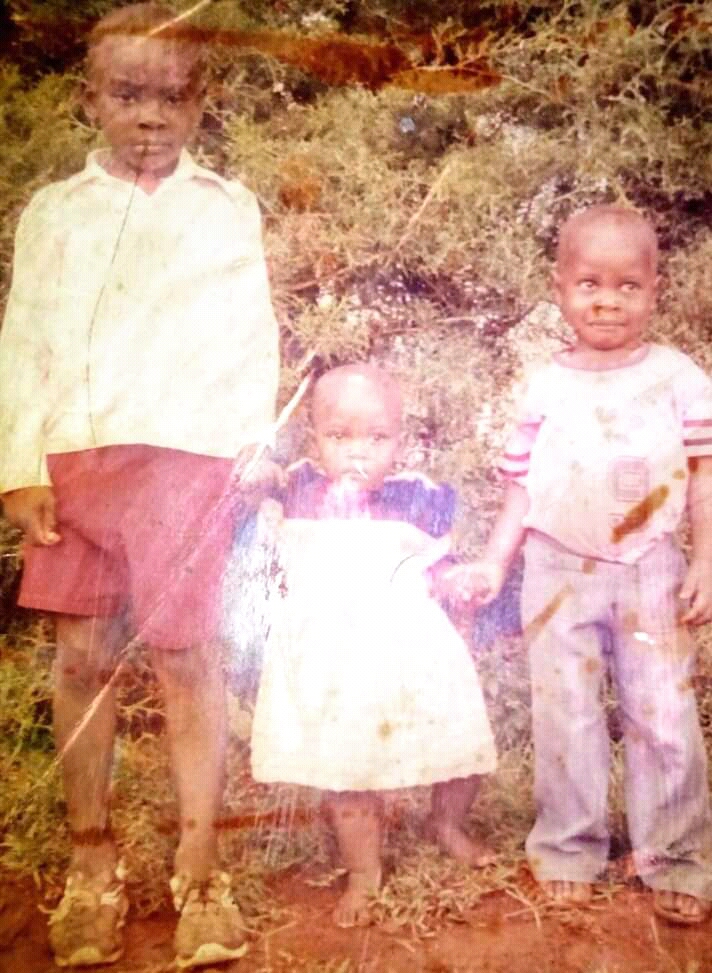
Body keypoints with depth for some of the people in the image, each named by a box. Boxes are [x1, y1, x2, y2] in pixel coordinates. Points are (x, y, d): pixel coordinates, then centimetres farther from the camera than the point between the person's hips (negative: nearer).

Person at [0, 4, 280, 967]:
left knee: (185, 656, -1)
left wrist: (253, 448, -7)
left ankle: (199, 871, 10)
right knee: (83, 654, 5)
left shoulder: (226, 208, 10)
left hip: (187, 456, -2)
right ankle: (91, 861, 19)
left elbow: (252, 342, 5)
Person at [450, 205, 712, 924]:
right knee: (565, 716, 9)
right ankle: (568, 848, 24)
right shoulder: (547, 387, 4)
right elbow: (523, 486, 7)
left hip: (649, 569, -1)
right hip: (559, 571, 1)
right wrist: (494, 561, 1)